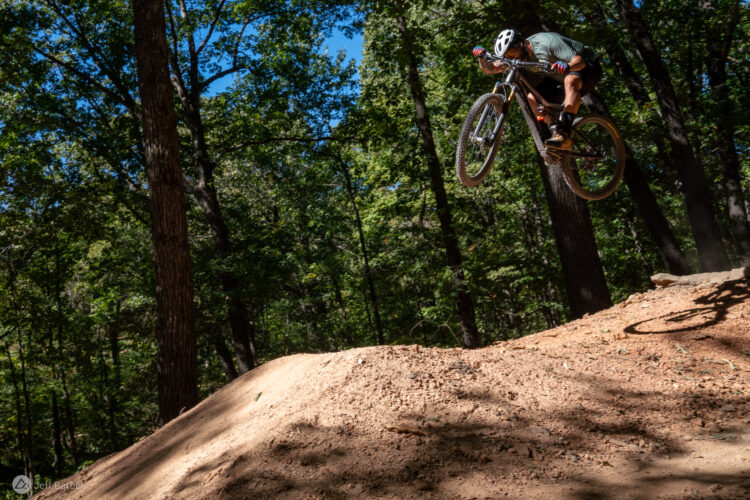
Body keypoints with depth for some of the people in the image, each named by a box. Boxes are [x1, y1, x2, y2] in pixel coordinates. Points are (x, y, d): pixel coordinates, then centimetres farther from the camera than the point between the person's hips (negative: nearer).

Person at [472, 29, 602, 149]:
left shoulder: (547, 42, -29)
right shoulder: (522, 56, -8)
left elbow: (579, 61, -34)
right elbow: (490, 69, -9)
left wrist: (567, 66, -55)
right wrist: (482, 58, -30)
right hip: (560, 77, 7)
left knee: (570, 80, -41)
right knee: (532, 98, -12)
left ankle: (564, 135, -46)